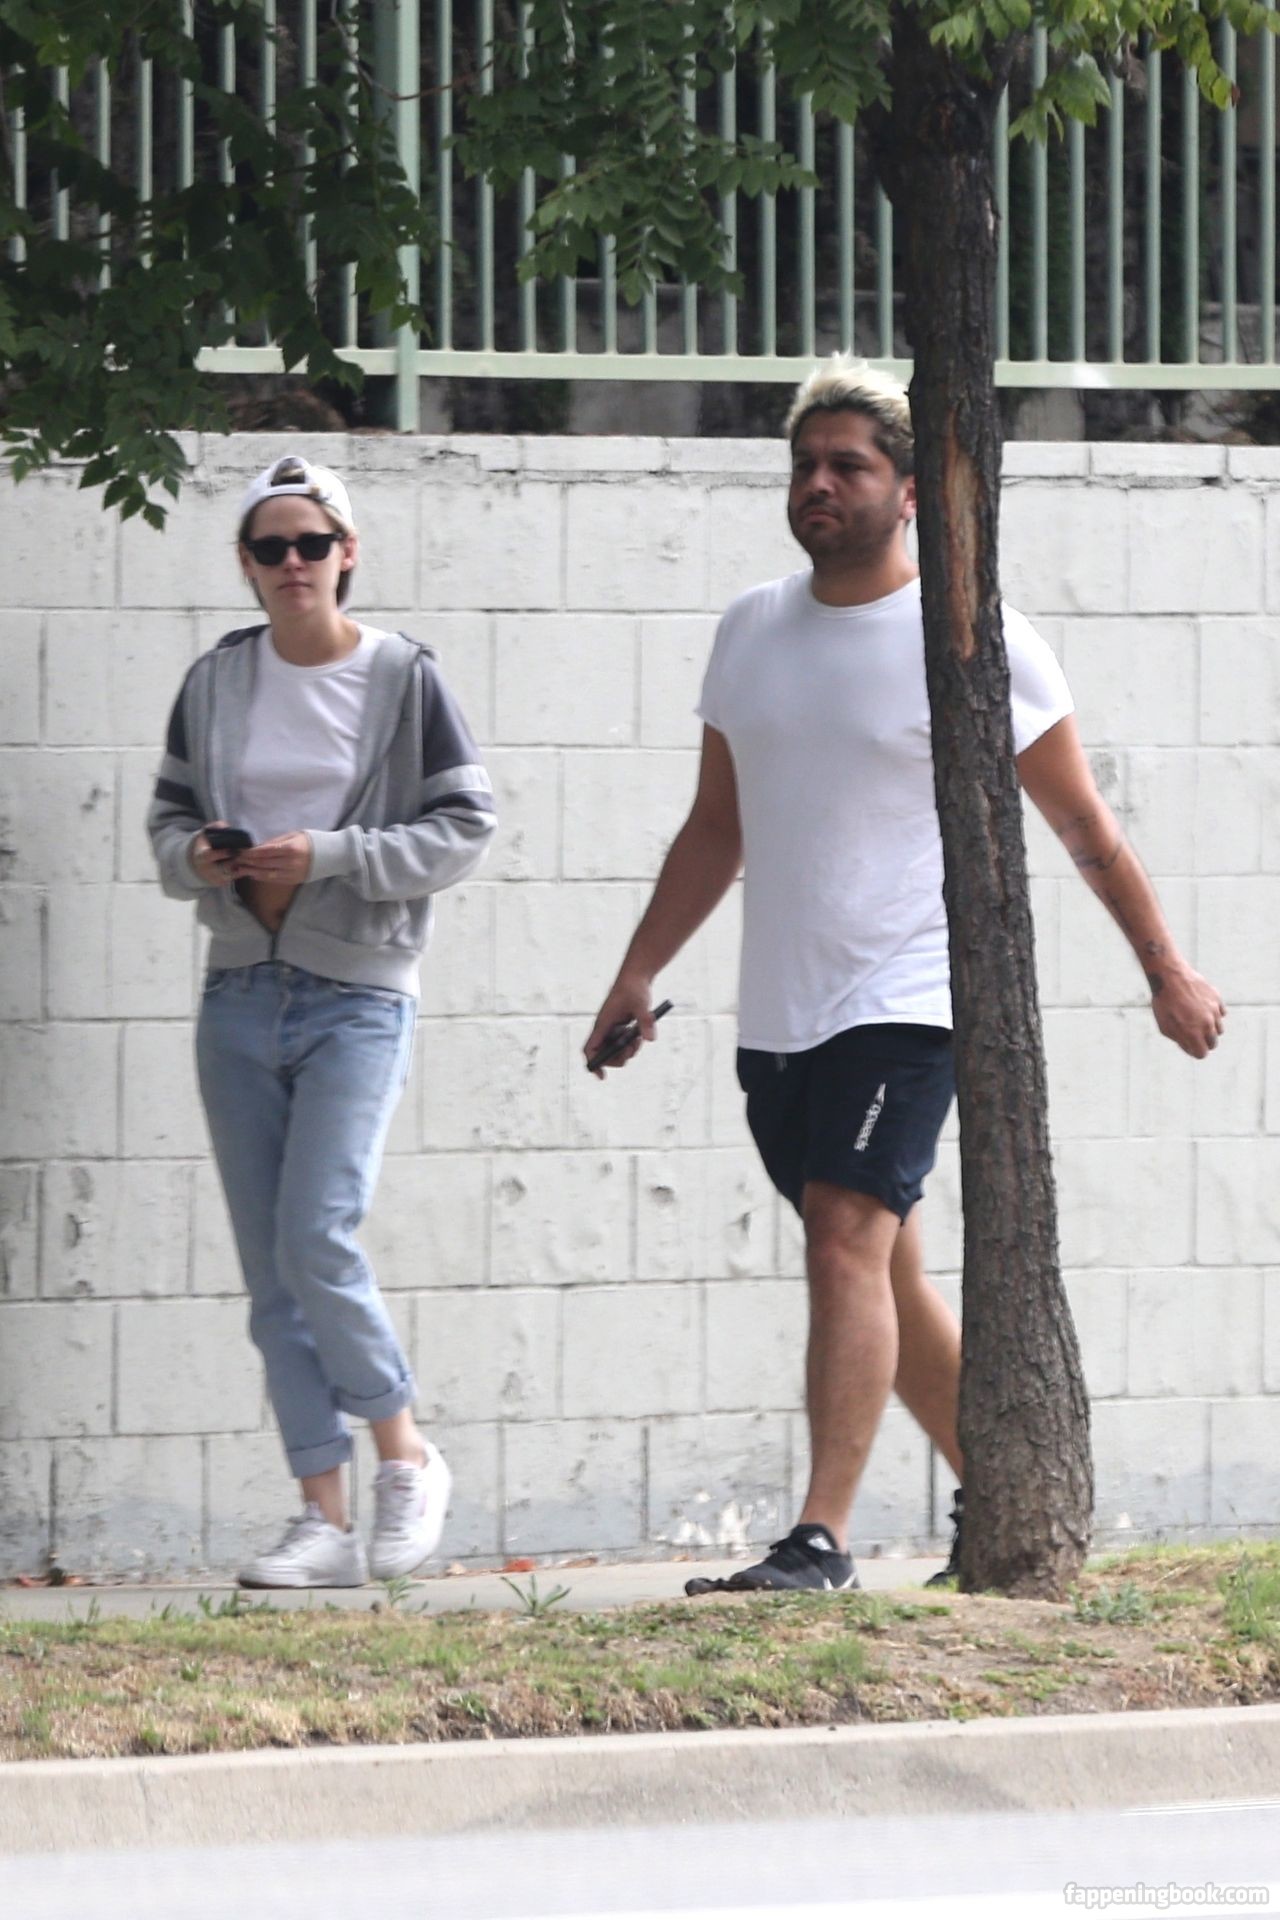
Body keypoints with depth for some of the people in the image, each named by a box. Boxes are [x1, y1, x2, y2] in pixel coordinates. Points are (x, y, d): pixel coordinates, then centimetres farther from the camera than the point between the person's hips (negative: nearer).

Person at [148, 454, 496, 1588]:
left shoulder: (402, 678, -4)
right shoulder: (216, 682, 8)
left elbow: (465, 830, -5)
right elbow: (169, 813, 15)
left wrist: (330, 857, -16)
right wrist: (193, 856, -8)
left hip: (357, 996, -5)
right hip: (241, 995, 5)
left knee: (317, 1239, -17)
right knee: (271, 1274, 3)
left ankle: (407, 1456, 4)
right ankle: (325, 1521, 6)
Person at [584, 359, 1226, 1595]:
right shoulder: (751, 631, 11)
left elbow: (1082, 825, 2)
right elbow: (716, 828, 21)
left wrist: (1165, 970, 4)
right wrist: (638, 972, 16)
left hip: (907, 1001, -7)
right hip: (776, 1016, 7)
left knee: (847, 1242, -20)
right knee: (885, 1279, 13)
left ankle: (821, 1538, -25)